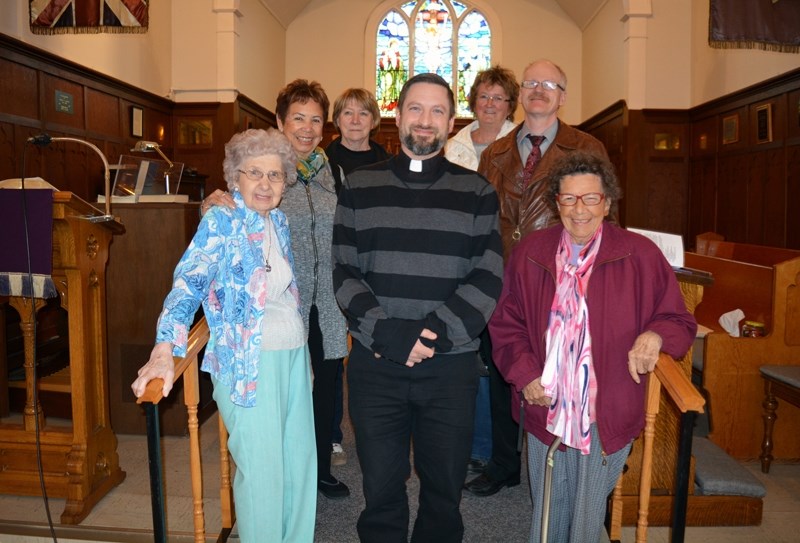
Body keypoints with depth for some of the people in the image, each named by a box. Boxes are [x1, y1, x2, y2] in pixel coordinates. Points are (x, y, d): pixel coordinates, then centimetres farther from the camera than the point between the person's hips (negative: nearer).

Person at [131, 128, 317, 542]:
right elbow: (188, 284, -23)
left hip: (294, 354, 7)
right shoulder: (221, 221, -10)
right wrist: (164, 351, -33)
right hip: (249, 363, -7)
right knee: (262, 472, 1)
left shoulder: (279, 221, 9)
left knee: (300, 462, 15)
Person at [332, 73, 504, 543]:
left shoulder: (477, 192, 3)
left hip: (451, 365, 0)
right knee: (381, 485, 13)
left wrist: (435, 332, -15)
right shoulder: (360, 187, 6)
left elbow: (489, 278, -4)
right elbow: (344, 272, -1)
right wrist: (384, 331, -15)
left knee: (444, 487, 14)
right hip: (375, 364, 1)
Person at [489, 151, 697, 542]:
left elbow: (679, 320, 2)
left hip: (609, 415, -2)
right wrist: (525, 375, -7)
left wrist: (655, 335, -21)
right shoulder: (530, 253, 0)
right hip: (546, 409, 2)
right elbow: (506, 324, 7)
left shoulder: (640, 256, -6)